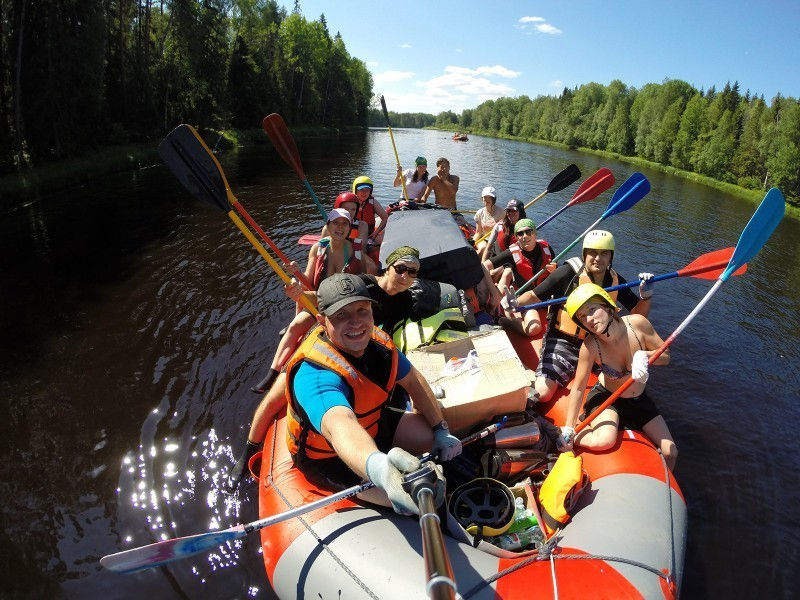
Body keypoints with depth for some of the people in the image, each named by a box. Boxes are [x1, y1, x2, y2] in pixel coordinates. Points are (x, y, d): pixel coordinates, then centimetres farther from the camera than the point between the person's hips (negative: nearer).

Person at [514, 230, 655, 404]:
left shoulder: (615, 280, 2)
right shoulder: (568, 272, -14)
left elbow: (638, 314, 9)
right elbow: (533, 296, -11)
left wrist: (646, 294, -11)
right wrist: (514, 303, -32)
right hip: (562, 342, -4)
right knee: (542, 393, -20)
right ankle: (534, 381, 16)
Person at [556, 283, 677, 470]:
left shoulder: (637, 323, -24)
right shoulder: (590, 347, -28)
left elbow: (665, 355, -10)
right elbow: (578, 388, -19)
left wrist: (643, 355, -33)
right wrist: (568, 429, -17)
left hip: (639, 399, 4)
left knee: (670, 453, 6)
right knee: (605, 440, -32)